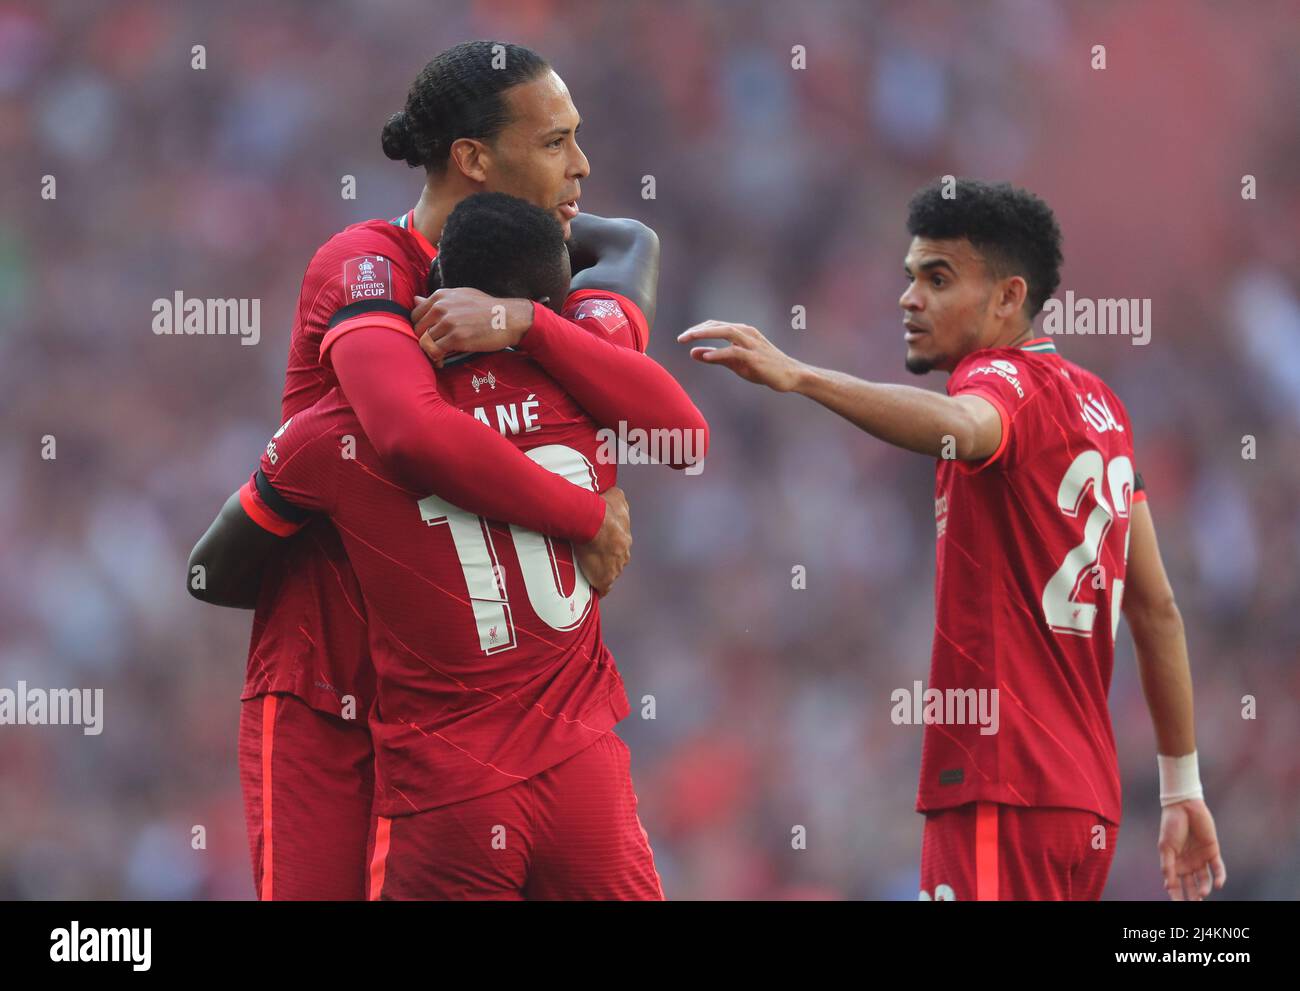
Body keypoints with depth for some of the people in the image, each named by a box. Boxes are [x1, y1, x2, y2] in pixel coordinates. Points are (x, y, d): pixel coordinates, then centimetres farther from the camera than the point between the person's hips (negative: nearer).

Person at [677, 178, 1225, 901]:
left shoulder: (1009, 379, -7)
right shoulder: (1099, 405, 19)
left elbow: (958, 428, -34)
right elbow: (1157, 609, 21)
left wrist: (796, 376, -46)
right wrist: (1183, 789, 25)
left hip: (1003, 797, -9)